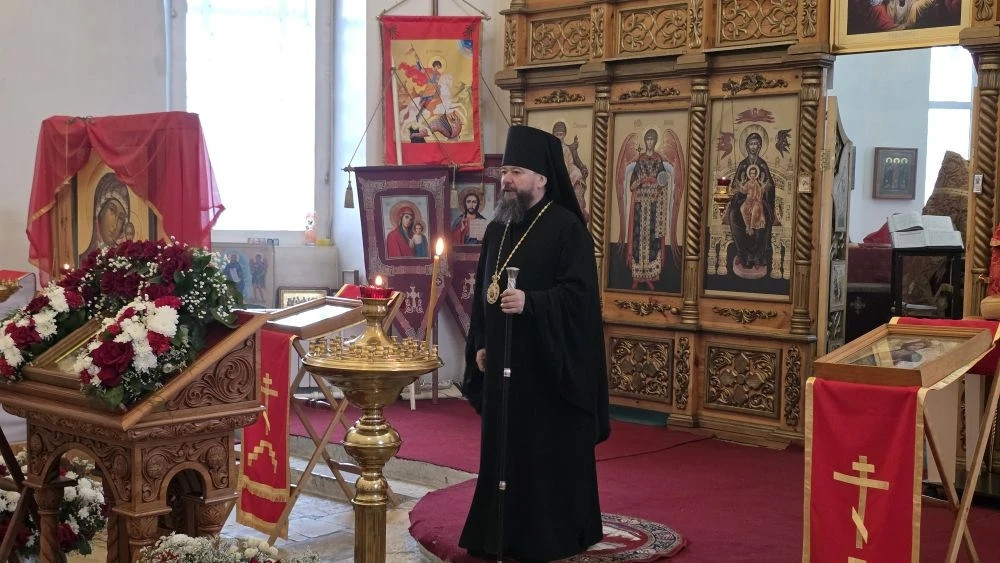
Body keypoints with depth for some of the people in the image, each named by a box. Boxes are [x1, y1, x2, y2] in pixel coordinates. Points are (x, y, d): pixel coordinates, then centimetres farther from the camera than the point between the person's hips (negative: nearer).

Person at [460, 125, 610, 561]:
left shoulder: (566, 228, -10)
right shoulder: (497, 229, 11)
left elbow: (580, 291, -17)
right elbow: (481, 292, 15)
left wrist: (531, 302, -28)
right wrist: (479, 344, 8)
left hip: (549, 363, -7)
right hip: (503, 360, 7)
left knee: (549, 451, 1)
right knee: (504, 447, 11)